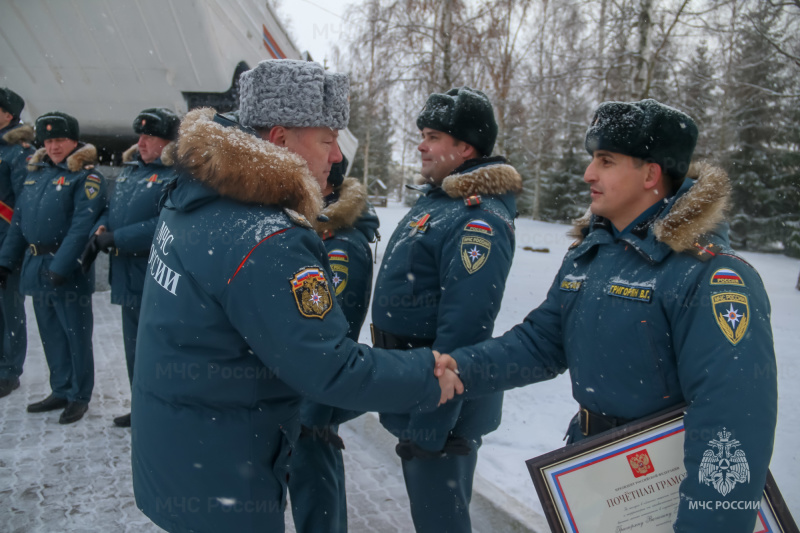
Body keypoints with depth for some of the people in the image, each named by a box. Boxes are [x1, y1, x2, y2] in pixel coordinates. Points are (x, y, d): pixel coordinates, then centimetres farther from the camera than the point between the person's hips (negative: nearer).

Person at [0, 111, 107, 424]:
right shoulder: (35, 173, 13)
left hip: (69, 271, -7)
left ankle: (79, 396, 16)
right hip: (36, 266, 7)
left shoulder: (86, 176, -10)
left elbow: (82, 226, -20)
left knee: (75, 334, 3)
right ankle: (61, 391, 29)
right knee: (51, 334, 16)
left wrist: (61, 266, -26)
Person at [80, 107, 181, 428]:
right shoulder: (129, 170, 13)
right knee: (134, 346, 19)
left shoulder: (177, 177, -15)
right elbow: (112, 209, 18)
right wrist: (99, 232, -3)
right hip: (128, 276, 9)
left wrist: (117, 238, -22)